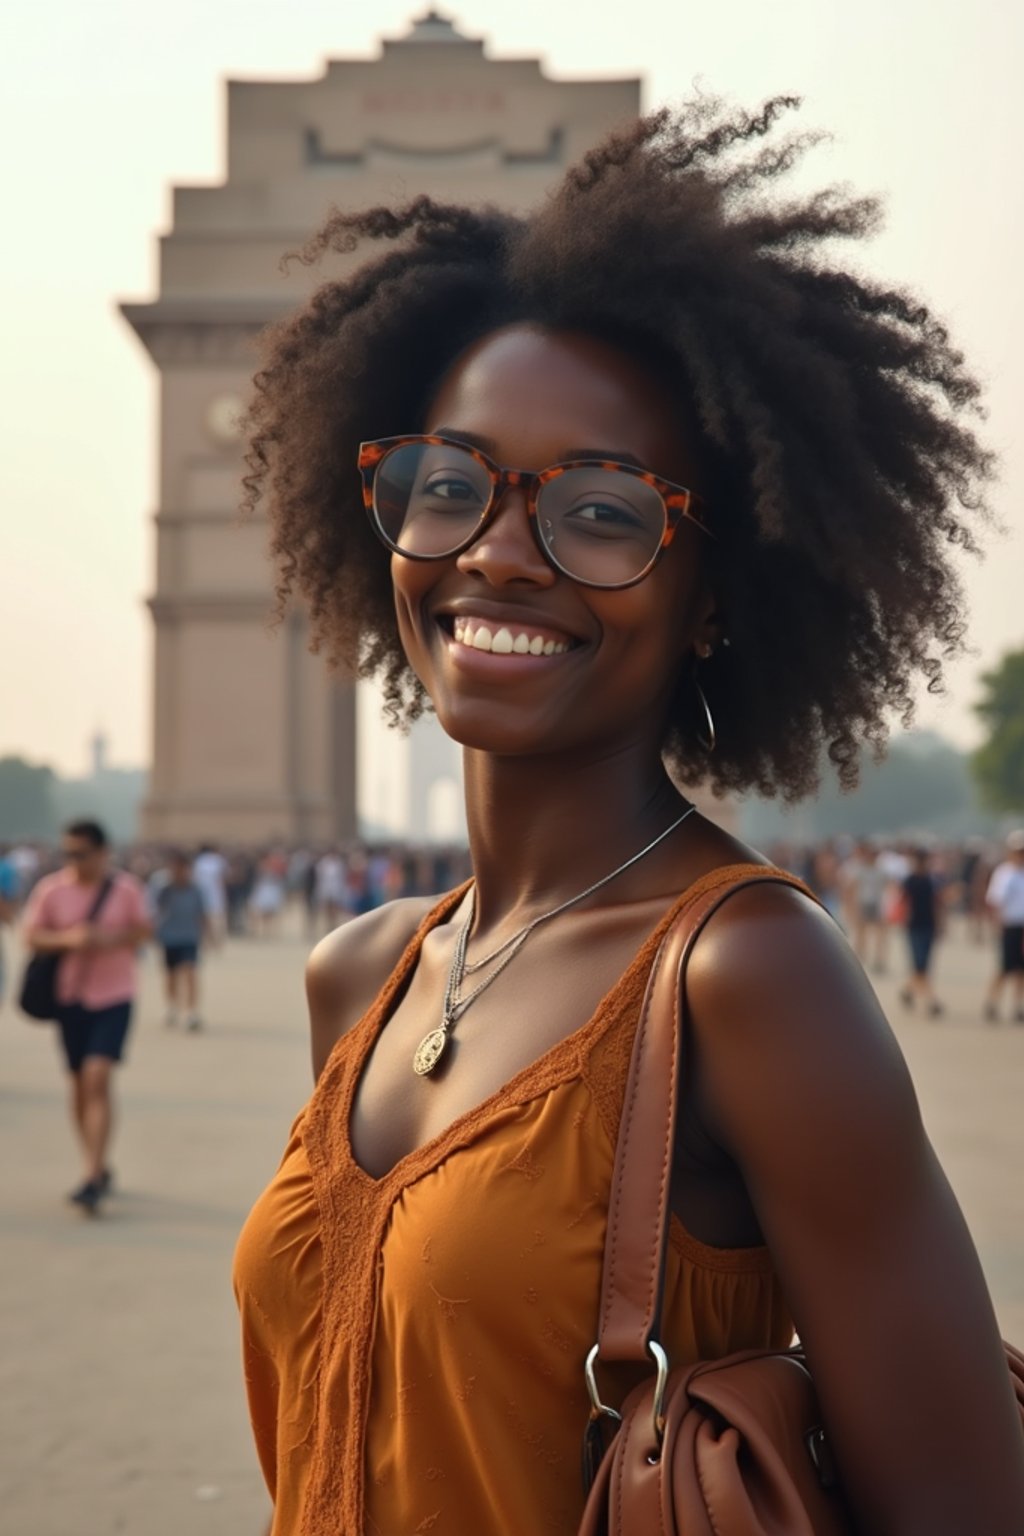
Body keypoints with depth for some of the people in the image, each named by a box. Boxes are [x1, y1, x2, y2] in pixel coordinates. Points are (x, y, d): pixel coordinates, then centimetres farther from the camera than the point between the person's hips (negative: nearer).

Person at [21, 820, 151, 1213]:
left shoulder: (126, 888, -4)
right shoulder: (50, 889, -3)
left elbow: (144, 930, 2)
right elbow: (32, 936, -3)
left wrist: (111, 938, -17)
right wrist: (67, 939, -21)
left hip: (114, 997, -2)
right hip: (69, 998, 2)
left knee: (97, 1078, -15)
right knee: (79, 1084, 9)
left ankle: (93, 1179, -15)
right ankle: (99, 1169, 26)